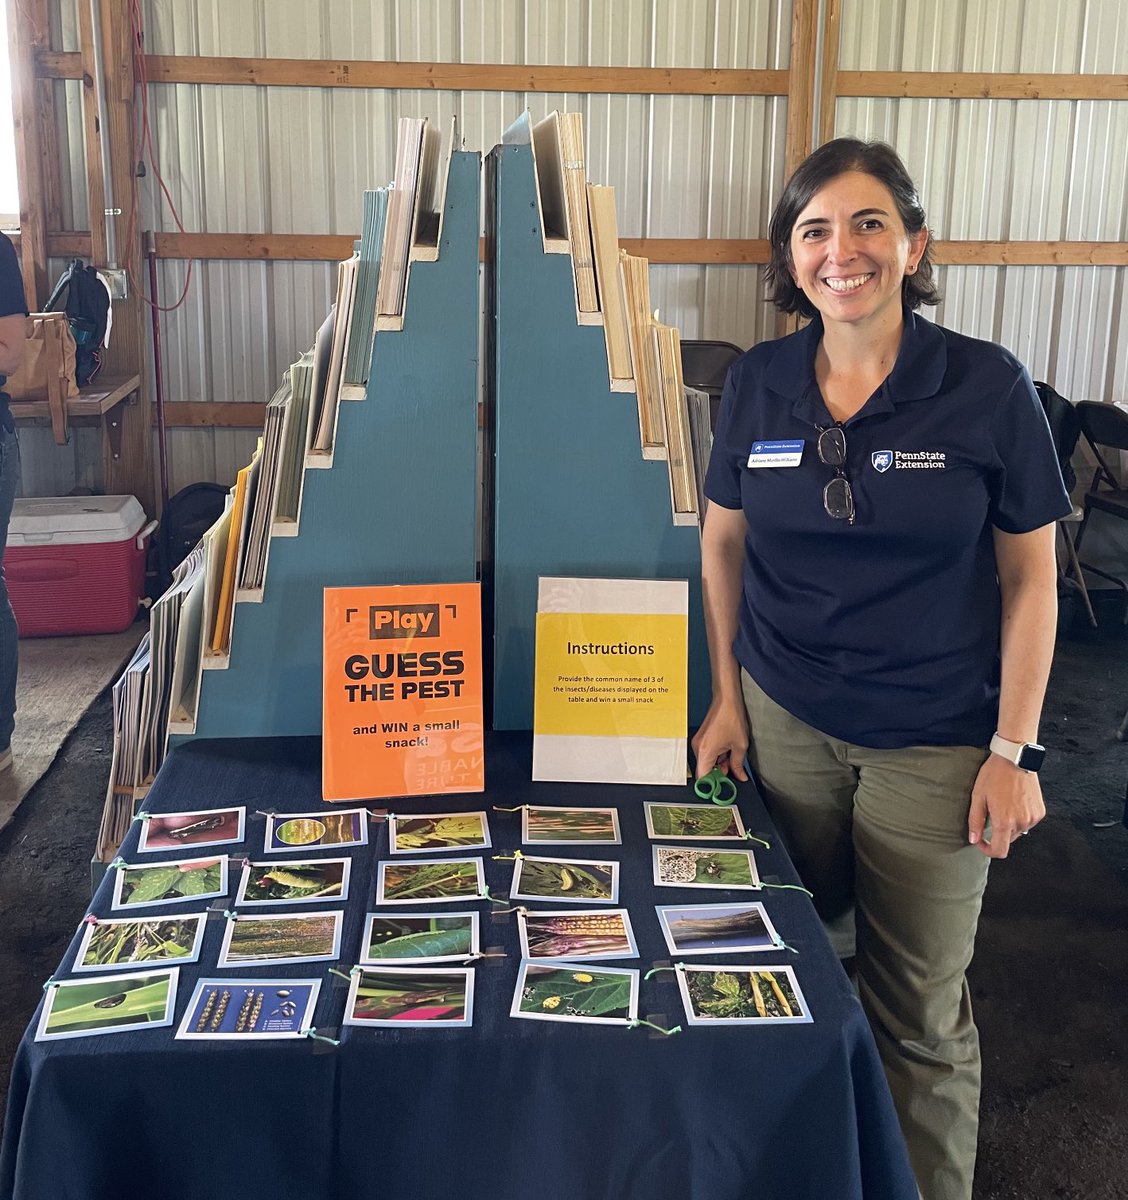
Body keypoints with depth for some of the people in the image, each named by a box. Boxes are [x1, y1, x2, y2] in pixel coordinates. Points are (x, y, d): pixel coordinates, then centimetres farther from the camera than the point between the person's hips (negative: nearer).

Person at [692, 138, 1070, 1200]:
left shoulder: (987, 387, -9)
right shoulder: (757, 384, -1)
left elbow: (1029, 576, -5)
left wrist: (1015, 750, -8)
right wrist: (727, 698, 6)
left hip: (934, 744, -2)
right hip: (783, 721, 3)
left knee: (919, 1007, 7)